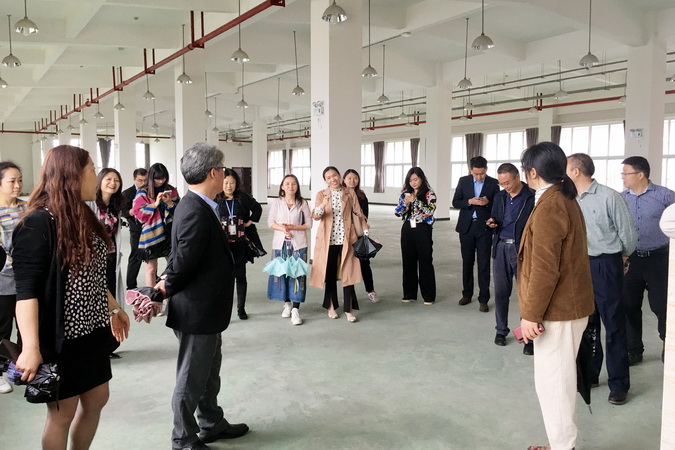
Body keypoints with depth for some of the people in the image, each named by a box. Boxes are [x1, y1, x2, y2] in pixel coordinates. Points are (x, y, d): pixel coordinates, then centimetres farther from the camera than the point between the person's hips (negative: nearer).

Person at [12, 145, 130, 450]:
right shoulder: (38, 224, -18)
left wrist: (113, 309, 22)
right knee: (62, 412, 7)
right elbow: (26, 291, -22)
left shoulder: (83, 218, 9)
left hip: (90, 330, 9)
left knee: (97, 400, 18)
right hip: (59, 337, -8)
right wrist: (31, 347, -28)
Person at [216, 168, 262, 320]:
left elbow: (257, 208, 14)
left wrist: (250, 221, 5)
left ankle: (241, 308, 25)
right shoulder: (215, 200, -7)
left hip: (239, 245, 2)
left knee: (241, 276, 11)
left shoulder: (243, 198, 0)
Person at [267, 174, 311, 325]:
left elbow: (308, 224, 2)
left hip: (298, 243, -1)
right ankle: (287, 303, 23)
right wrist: (282, 229, -14)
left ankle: (296, 309, -6)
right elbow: (270, 222, 3)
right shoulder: (276, 203, 5)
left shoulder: (303, 203, 3)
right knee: (281, 272, 5)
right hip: (280, 242, 2)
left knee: (297, 273, -7)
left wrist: (293, 227, -12)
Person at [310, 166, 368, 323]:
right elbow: (315, 216, -10)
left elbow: (358, 213, 9)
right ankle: (331, 306, 21)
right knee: (329, 273, 7)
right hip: (327, 240, 0)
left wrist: (365, 231, 4)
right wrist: (322, 206, -30)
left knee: (347, 273, -2)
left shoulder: (350, 193, 6)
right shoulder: (321, 194, 3)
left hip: (346, 239, 0)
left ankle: (349, 310, 3)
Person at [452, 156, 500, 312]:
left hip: (484, 228, -2)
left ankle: (483, 299, 2)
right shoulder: (463, 181, 3)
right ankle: (467, 294, 24)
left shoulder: (493, 183, -2)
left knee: (484, 264, -2)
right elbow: (455, 202, 2)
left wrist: (487, 203, -19)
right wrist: (469, 202, -15)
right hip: (466, 227, 2)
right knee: (467, 262, 12)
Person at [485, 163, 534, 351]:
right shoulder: (499, 196, 10)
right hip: (501, 248, 5)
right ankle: (501, 330, 24)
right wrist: (493, 223, -3)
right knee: (500, 292, 11)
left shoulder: (532, 197, -8)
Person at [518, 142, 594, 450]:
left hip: (557, 309, -10)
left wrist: (531, 314, -17)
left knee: (552, 379, 0)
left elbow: (545, 269, -23)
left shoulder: (549, 206, -20)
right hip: (569, 303, 10)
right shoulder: (565, 199, 12)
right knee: (559, 376, 18)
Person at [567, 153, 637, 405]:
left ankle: (619, 383, 14)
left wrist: (623, 257, 8)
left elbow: (628, 232, -6)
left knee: (613, 325, 3)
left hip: (605, 266, -6)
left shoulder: (608, 197, -13)